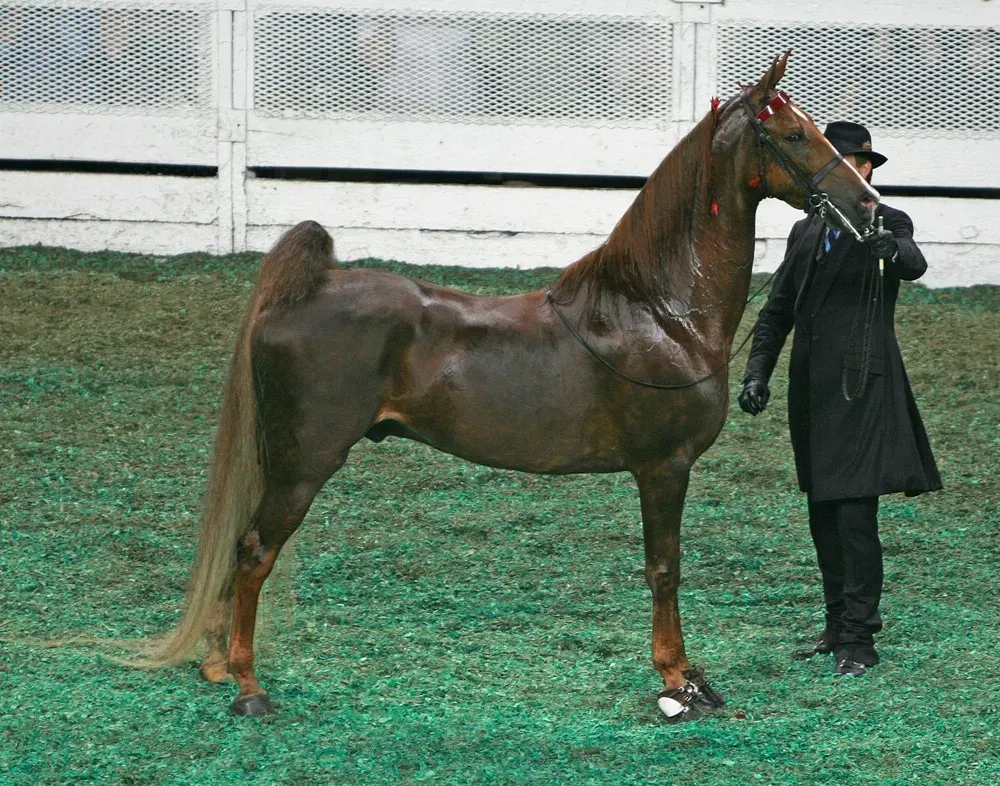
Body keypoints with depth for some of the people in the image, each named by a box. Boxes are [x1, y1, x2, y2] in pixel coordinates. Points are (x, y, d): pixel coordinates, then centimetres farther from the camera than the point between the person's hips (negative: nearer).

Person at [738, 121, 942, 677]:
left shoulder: (888, 225, -4)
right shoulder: (807, 231, 14)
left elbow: (915, 265, -27)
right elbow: (777, 311, 18)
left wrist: (893, 250, -51)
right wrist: (757, 374, 6)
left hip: (862, 390, -7)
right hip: (812, 391, 7)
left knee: (855, 516, -10)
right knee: (823, 517, 12)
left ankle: (860, 640, -6)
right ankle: (839, 626, 23)